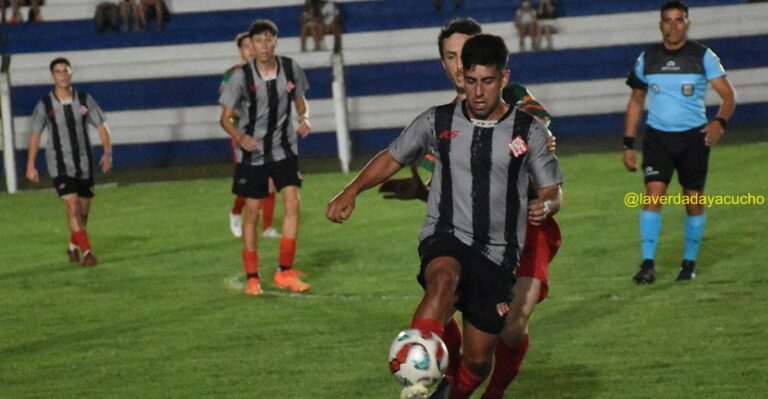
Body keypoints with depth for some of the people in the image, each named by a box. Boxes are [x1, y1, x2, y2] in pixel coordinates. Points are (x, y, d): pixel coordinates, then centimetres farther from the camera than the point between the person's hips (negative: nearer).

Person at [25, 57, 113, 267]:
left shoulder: (85, 100, -1)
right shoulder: (45, 105, -5)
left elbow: (101, 126, 2)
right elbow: (35, 135, 2)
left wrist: (107, 152, -12)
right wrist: (30, 166, 1)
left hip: (84, 163, 3)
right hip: (60, 165, -3)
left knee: (83, 210, 9)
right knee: (72, 207, -17)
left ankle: (73, 246, 33)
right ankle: (86, 252, -15)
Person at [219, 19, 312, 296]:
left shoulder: (291, 69, -5)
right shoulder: (242, 76, -13)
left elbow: (300, 102, 11)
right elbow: (225, 117, -10)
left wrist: (304, 118, -11)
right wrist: (240, 136, -29)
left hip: (284, 149, 2)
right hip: (253, 152, -2)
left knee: (292, 202, -12)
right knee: (252, 211, 2)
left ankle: (285, 272, -3)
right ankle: (252, 277, 14)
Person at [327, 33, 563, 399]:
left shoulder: (529, 131, 2)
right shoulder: (439, 121, 3)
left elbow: (552, 190, 8)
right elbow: (392, 158, 14)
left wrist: (545, 205, -16)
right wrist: (351, 192, -1)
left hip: (498, 254, 2)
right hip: (445, 238, -2)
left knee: (479, 356, 3)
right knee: (444, 280, -38)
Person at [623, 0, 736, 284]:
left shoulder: (703, 56, -4)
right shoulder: (647, 58, 4)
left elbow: (728, 95, -6)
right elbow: (636, 101, 12)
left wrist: (720, 121, -27)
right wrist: (628, 144, 6)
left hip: (694, 137, -1)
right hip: (657, 138, 1)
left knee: (693, 202, 5)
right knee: (653, 195, -14)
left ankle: (690, 263, 20)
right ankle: (648, 264, -14)